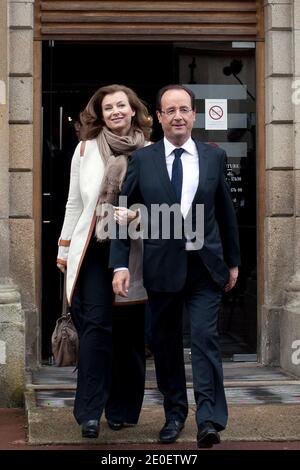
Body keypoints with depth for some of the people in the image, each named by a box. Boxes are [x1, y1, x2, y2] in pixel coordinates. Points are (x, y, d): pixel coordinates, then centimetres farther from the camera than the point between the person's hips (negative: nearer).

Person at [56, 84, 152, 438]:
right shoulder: (85, 150, 6)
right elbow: (74, 203, 11)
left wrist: (136, 215, -15)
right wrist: (64, 249, 11)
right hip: (93, 249, 0)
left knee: (130, 330, 5)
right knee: (95, 325, -8)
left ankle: (123, 409, 18)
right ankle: (90, 412, -5)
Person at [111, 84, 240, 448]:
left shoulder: (214, 157, 4)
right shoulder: (142, 159, 1)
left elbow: (225, 212, 11)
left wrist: (233, 261, 13)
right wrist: (120, 264, -6)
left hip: (205, 265, -1)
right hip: (162, 267, 1)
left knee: (204, 338, -10)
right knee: (165, 343, 9)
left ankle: (209, 420, -9)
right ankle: (174, 414, 23)